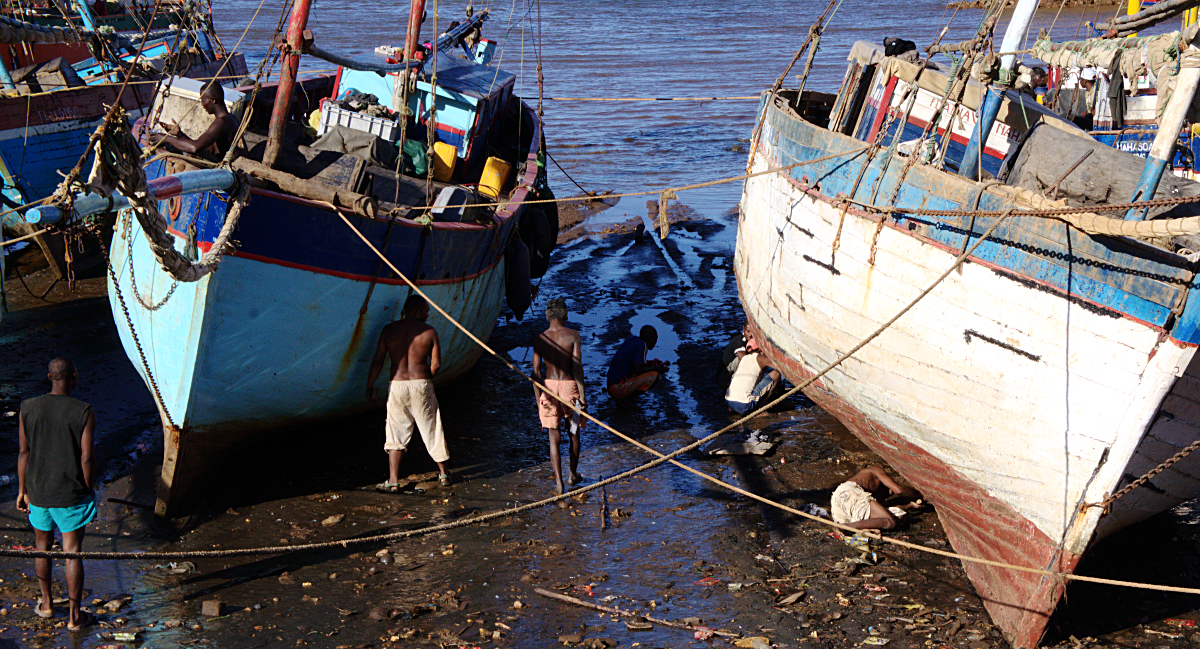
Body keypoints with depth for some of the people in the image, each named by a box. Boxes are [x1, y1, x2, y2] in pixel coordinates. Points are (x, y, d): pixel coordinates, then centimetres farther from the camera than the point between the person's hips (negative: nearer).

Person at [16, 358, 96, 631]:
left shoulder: (28, 408, -6)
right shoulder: (84, 412, -14)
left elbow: (24, 453, -1)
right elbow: (86, 458, -12)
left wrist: (22, 491, 9)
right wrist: (89, 493, 1)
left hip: (38, 493, 3)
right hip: (71, 495, -3)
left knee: (43, 547, 21)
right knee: (72, 553, 6)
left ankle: (46, 604, 36)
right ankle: (74, 616, 13)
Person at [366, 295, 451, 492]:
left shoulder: (388, 331, 1)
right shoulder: (429, 332, -3)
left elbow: (377, 361, -1)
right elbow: (436, 364, -2)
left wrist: (370, 386, 7)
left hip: (397, 385, 1)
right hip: (421, 385, -1)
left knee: (396, 434, 8)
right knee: (431, 429, 13)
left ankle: (393, 481, 3)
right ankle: (444, 474, 25)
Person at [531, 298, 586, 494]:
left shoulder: (540, 338, -1)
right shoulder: (573, 335, -7)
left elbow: (536, 369, -3)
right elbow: (577, 366, -12)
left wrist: (538, 397, 0)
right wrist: (582, 394, -9)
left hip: (549, 386, 1)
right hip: (569, 386, -1)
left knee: (554, 437, 5)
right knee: (574, 433, 20)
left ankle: (559, 482, -2)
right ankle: (573, 475, 32)